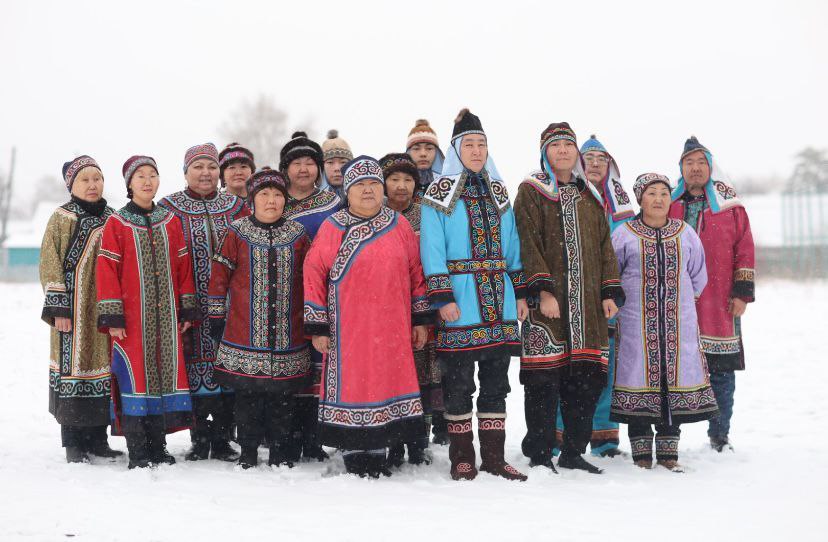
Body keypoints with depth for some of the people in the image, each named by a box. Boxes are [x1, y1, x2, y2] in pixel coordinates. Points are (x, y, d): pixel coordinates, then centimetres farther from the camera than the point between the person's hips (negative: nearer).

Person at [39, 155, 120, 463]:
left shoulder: (113, 219, 13)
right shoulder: (61, 218, 0)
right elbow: (50, 265, -4)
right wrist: (57, 306, -12)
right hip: (74, 311, -4)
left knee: (104, 370, 6)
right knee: (73, 367, -4)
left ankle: (98, 439, 17)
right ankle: (73, 444, 5)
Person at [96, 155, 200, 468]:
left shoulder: (170, 222, 11)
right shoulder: (116, 224, -1)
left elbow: (183, 267, 12)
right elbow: (107, 271, -5)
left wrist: (187, 310, 7)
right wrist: (112, 316, -11)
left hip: (166, 317, 4)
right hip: (132, 319, -4)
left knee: (165, 374, 6)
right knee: (135, 374, -4)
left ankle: (157, 449, 17)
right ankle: (138, 454, 3)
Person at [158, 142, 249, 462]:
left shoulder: (235, 207, 10)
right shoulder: (169, 208, 4)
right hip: (192, 306, -2)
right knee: (195, 370, -1)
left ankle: (222, 439, 13)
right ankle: (199, 439, 10)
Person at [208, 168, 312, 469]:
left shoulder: (297, 235, 6)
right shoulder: (237, 234, 0)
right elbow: (219, 276, 3)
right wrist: (217, 317, 3)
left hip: (288, 332, 2)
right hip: (245, 332, -1)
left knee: (282, 396, 7)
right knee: (247, 396, 3)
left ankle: (280, 452, 18)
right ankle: (248, 452, 15)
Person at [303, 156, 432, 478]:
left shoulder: (399, 225, 9)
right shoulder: (333, 228, 1)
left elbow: (416, 272, 13)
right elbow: (314, 273, 1)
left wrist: (420, 319, 10)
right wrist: (317, 326, -3)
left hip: (392, 328, 3)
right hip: (348, 329, -2)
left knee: (388, 382, 4)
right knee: (351, 385, -1)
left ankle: (377, 453, 16)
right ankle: (353, 455, 10)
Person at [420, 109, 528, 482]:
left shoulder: (498, 193, 15)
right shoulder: (440, 193, 0)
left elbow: (511, 246, 16)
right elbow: (432, 249, -6)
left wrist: (520, 293, 10)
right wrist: (442, 297, -14)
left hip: (499, 298, 5)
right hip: (461, 299, -5)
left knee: (496, 380, 7)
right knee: (459, 381, 0)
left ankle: (494, 457, 14)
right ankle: (462, 457, 10)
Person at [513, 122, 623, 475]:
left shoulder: (589, 196, 19)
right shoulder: (531, 192, 2)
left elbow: (604, 246, 18)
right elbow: (528, 244, -7)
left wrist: (610, 291, 8)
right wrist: (542, 290, -17)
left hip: (587, 301, 5)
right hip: (547, 302, -5)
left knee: (587, 378, 4)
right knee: (544, 379, -6)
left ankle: (573, 452, 16)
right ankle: (539, 454, 3)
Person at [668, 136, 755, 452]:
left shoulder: (730, 206, 7)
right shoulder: (669, 205, 10)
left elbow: (745, 250, 4)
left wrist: (742, 293, -2)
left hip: (720, 304, 0)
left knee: (722, 370, 2)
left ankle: (719, 435, 12)